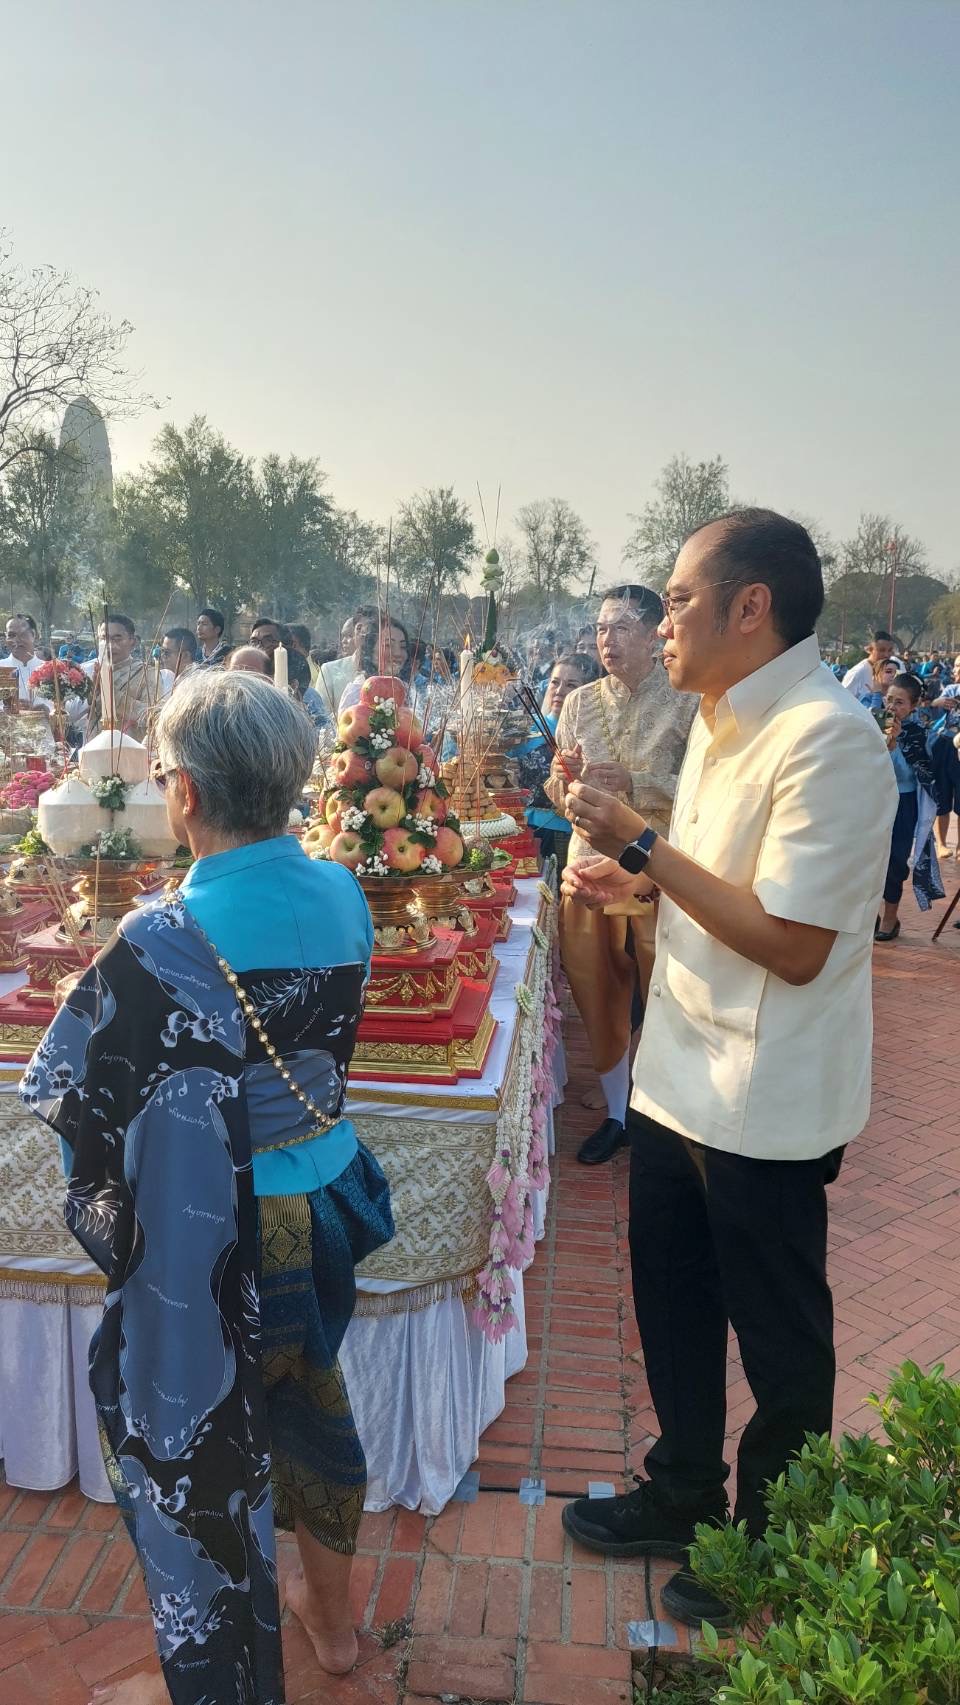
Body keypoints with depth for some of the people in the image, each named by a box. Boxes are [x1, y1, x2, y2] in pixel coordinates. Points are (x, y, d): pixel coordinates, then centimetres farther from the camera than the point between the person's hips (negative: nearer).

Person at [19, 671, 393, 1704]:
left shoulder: (162, 946, -27)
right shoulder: (341, 896, -9)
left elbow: (63, 1096, -16)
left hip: (211, 1242, -6)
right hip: (324, 1203, 6)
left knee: (193, 1446, 18)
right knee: (307, 1398, 28)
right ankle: (331, 1616, 51)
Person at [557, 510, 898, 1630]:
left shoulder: (825, 738, -23)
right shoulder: (723, 720, 6)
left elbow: (792, 943, -26)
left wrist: (644, 845, -22)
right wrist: (625, 877, 2)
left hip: (764, 1103, -8)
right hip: (681, 1073, 9)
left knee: (778, 1343, 14)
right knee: (674, 1304, 23)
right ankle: (684, 1497, 46)